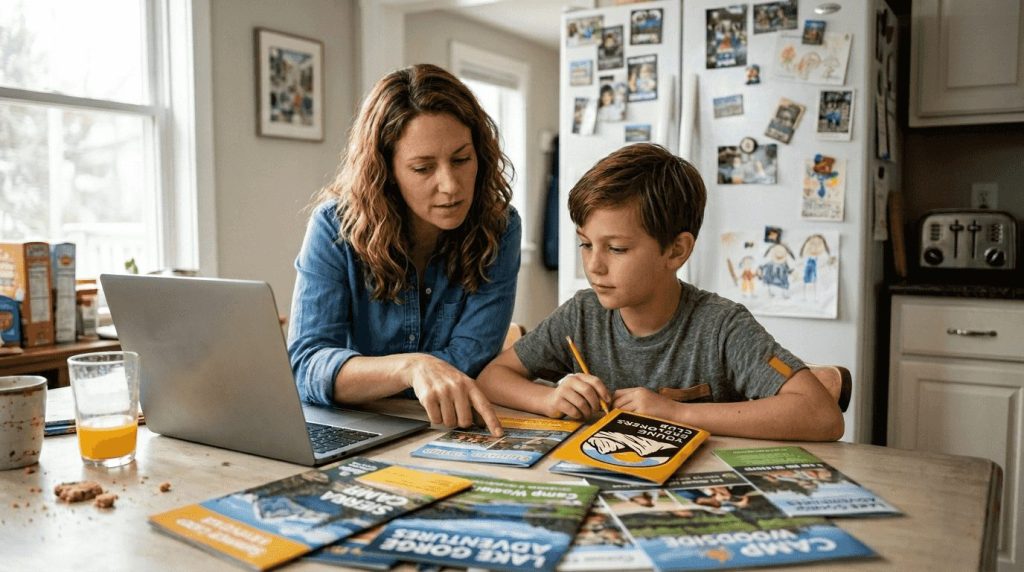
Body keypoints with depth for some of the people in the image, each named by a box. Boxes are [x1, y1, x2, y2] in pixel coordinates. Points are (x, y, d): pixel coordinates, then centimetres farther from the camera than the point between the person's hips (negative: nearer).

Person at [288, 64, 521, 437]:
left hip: (457, 432, 1)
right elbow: (306, 366, -20)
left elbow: (467, 361, -14)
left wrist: (356, 379, -16)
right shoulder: (336, 225, -11)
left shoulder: (499, 229, -9)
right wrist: (411, 366, -37)